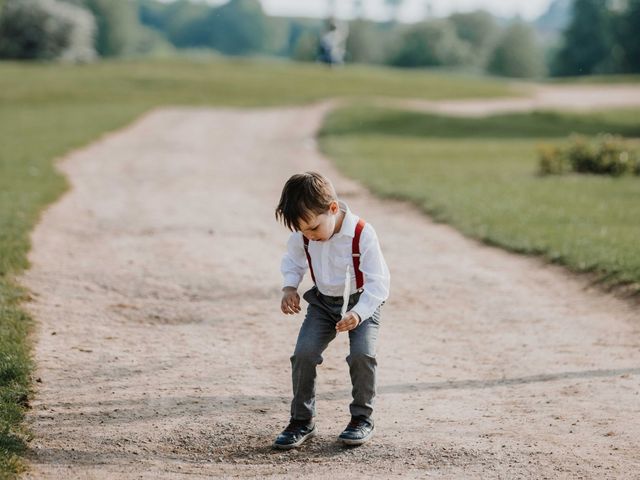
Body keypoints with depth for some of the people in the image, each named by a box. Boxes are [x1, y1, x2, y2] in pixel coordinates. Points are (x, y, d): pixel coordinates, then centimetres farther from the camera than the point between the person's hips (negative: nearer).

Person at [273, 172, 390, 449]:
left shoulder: (362, 234, -27)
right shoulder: (302, 235, -13)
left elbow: (378, 283, -25)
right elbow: (293, 261, 8)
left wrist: (358, 314, -39)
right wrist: (289, 287, -12)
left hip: (363, 301, -4)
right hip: (323, 301, 4)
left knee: (362, 353, -25)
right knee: (304, 353, -16)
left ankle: (362, 418, -3)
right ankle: (302, 421, 1)